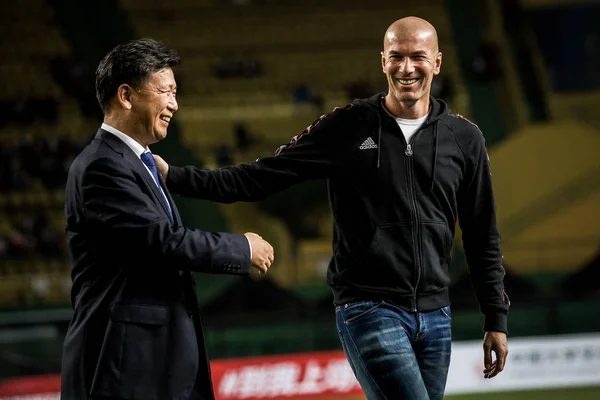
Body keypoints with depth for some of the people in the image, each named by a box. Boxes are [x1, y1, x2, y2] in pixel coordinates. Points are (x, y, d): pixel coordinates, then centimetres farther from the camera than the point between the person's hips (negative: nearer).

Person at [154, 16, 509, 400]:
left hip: (435, 317, 4)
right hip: (370, 308, -4)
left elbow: (483, 238, 12)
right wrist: (174, 176, -10)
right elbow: (259, 178, 0)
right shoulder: (348, 128, -1)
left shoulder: (464, 138, 6)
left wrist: (497, 320, 11)